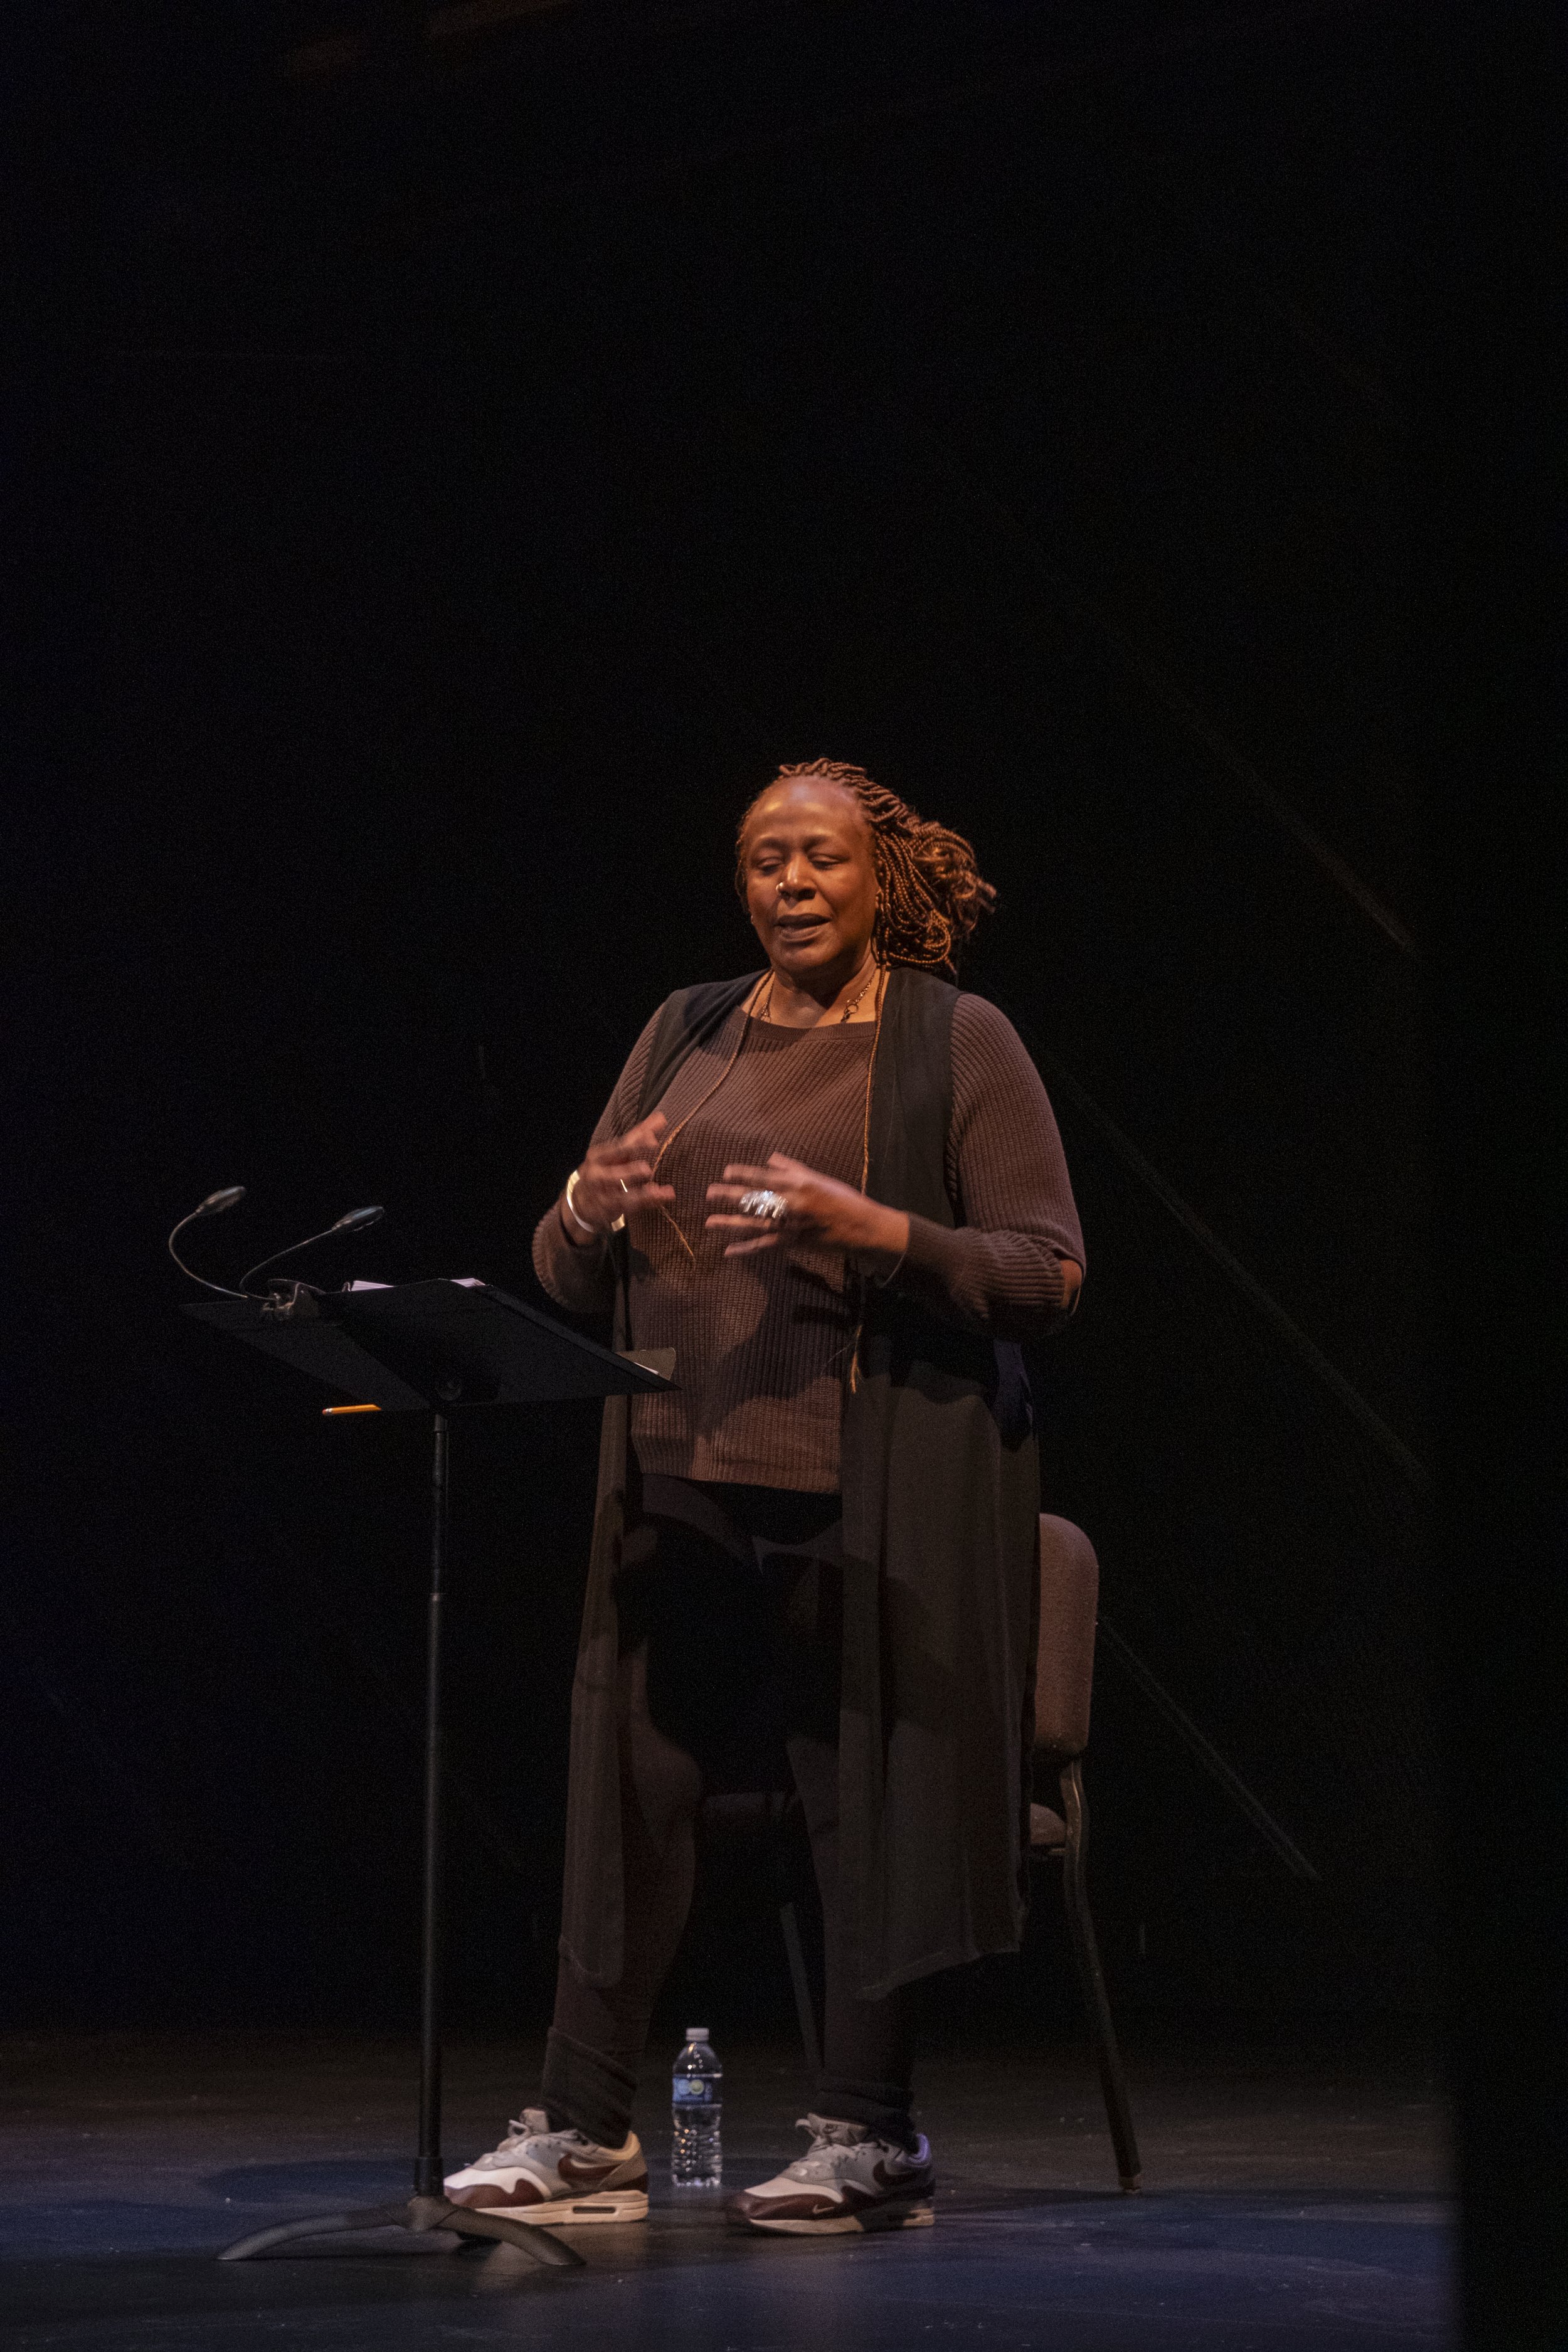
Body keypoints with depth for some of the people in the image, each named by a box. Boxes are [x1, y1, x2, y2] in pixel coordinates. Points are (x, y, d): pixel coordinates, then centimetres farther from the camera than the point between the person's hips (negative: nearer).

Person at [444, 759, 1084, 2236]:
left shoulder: (958, 1043, 1)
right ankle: (583, 2129, 4)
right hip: (685, 1471, 4)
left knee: (866, 1791, -3)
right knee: (630, 1781, 0)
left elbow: (1047, 1274, -6)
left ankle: (868, 2135, 7)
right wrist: (592, 1202, -8)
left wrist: (864, 1228, -18)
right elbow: (565, 1278, 15)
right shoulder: (686, 1033, 15)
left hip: (874, 1487, -4)